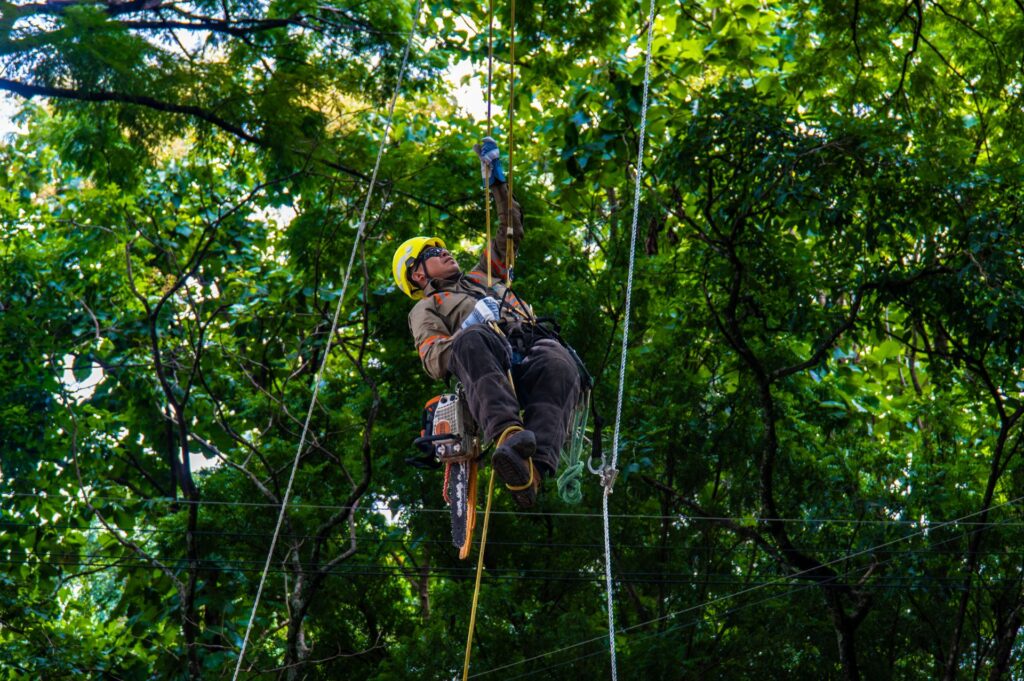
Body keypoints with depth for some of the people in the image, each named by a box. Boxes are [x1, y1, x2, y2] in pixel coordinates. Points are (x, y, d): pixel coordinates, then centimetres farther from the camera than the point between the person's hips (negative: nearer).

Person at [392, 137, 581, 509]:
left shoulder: (481, 276, 46)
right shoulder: (426, 309, 29)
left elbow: (511, 232, 52)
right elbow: (434, 360, 9)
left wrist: (497, 179, 48)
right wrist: (465, 339, -12)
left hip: (531, 345, 4)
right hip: (487, 356, -4)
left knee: (560, 364, -36)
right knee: (472, 340, -42)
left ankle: (536, 466, -60)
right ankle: (507, 434, -65)